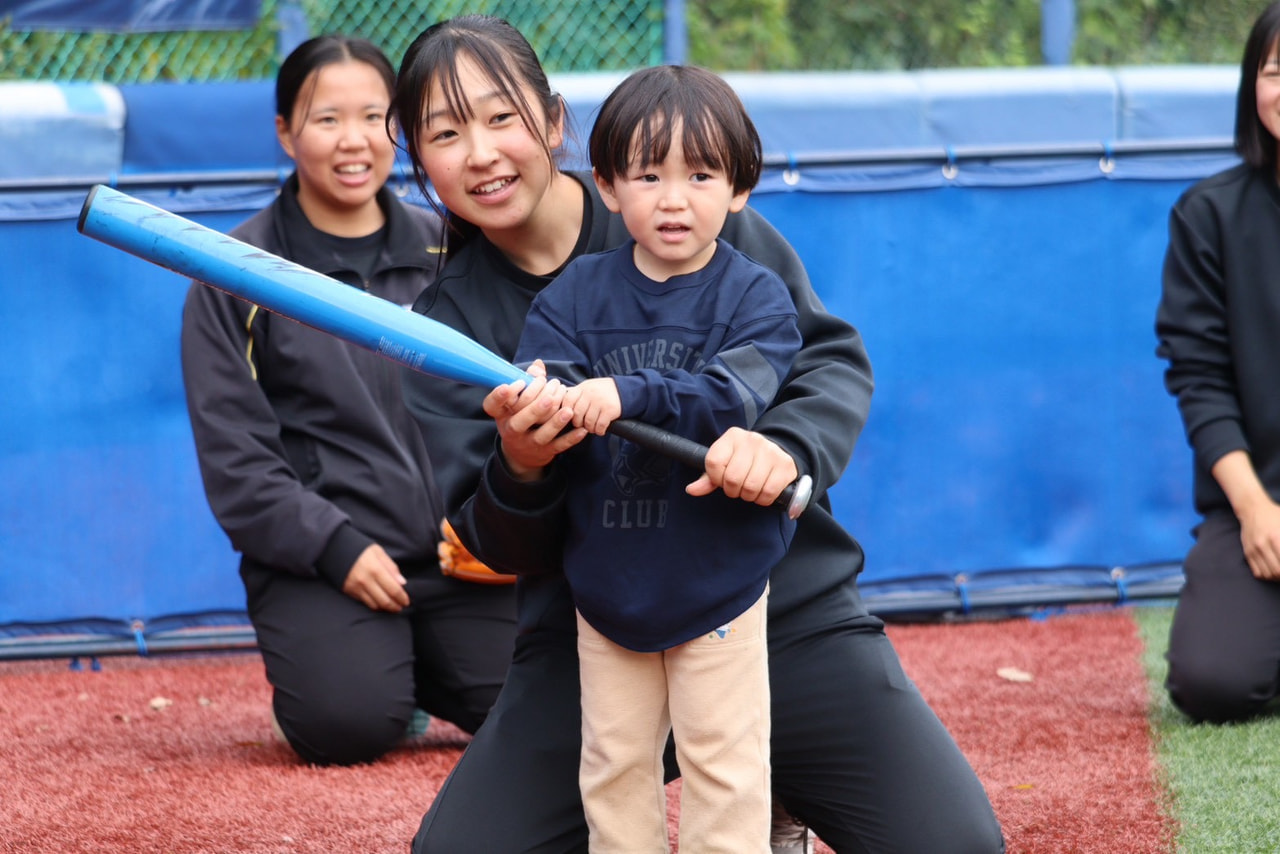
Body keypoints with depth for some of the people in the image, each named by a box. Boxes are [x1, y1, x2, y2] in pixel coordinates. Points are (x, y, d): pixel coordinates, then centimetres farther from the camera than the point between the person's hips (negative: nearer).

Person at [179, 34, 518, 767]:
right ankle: (312, 661, 9)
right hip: (315, 558, -3)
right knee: (350, 723, -27)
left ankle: (418, 669, 14)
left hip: (460, 559, 3)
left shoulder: (443, 249, 12)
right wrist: (336, 549, -14)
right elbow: (234, 452, -3)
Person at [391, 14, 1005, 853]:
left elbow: (836, 358, -4)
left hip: (785, 605, -1)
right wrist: (519, 468, -27)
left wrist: (785, 446, -26)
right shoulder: (447, 327, 1)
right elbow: (499, 548, -3)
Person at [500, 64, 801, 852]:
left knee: (722, 760, 2)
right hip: (606, 577, 3)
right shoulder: (575, 293, 1)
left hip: (718, 576, -3)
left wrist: (630, 395, -38)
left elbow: (732, 398, -23)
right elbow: (540, 376, -12)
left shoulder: (755, 297, -8)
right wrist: (536, 407, -36)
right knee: (615, 761, 12)